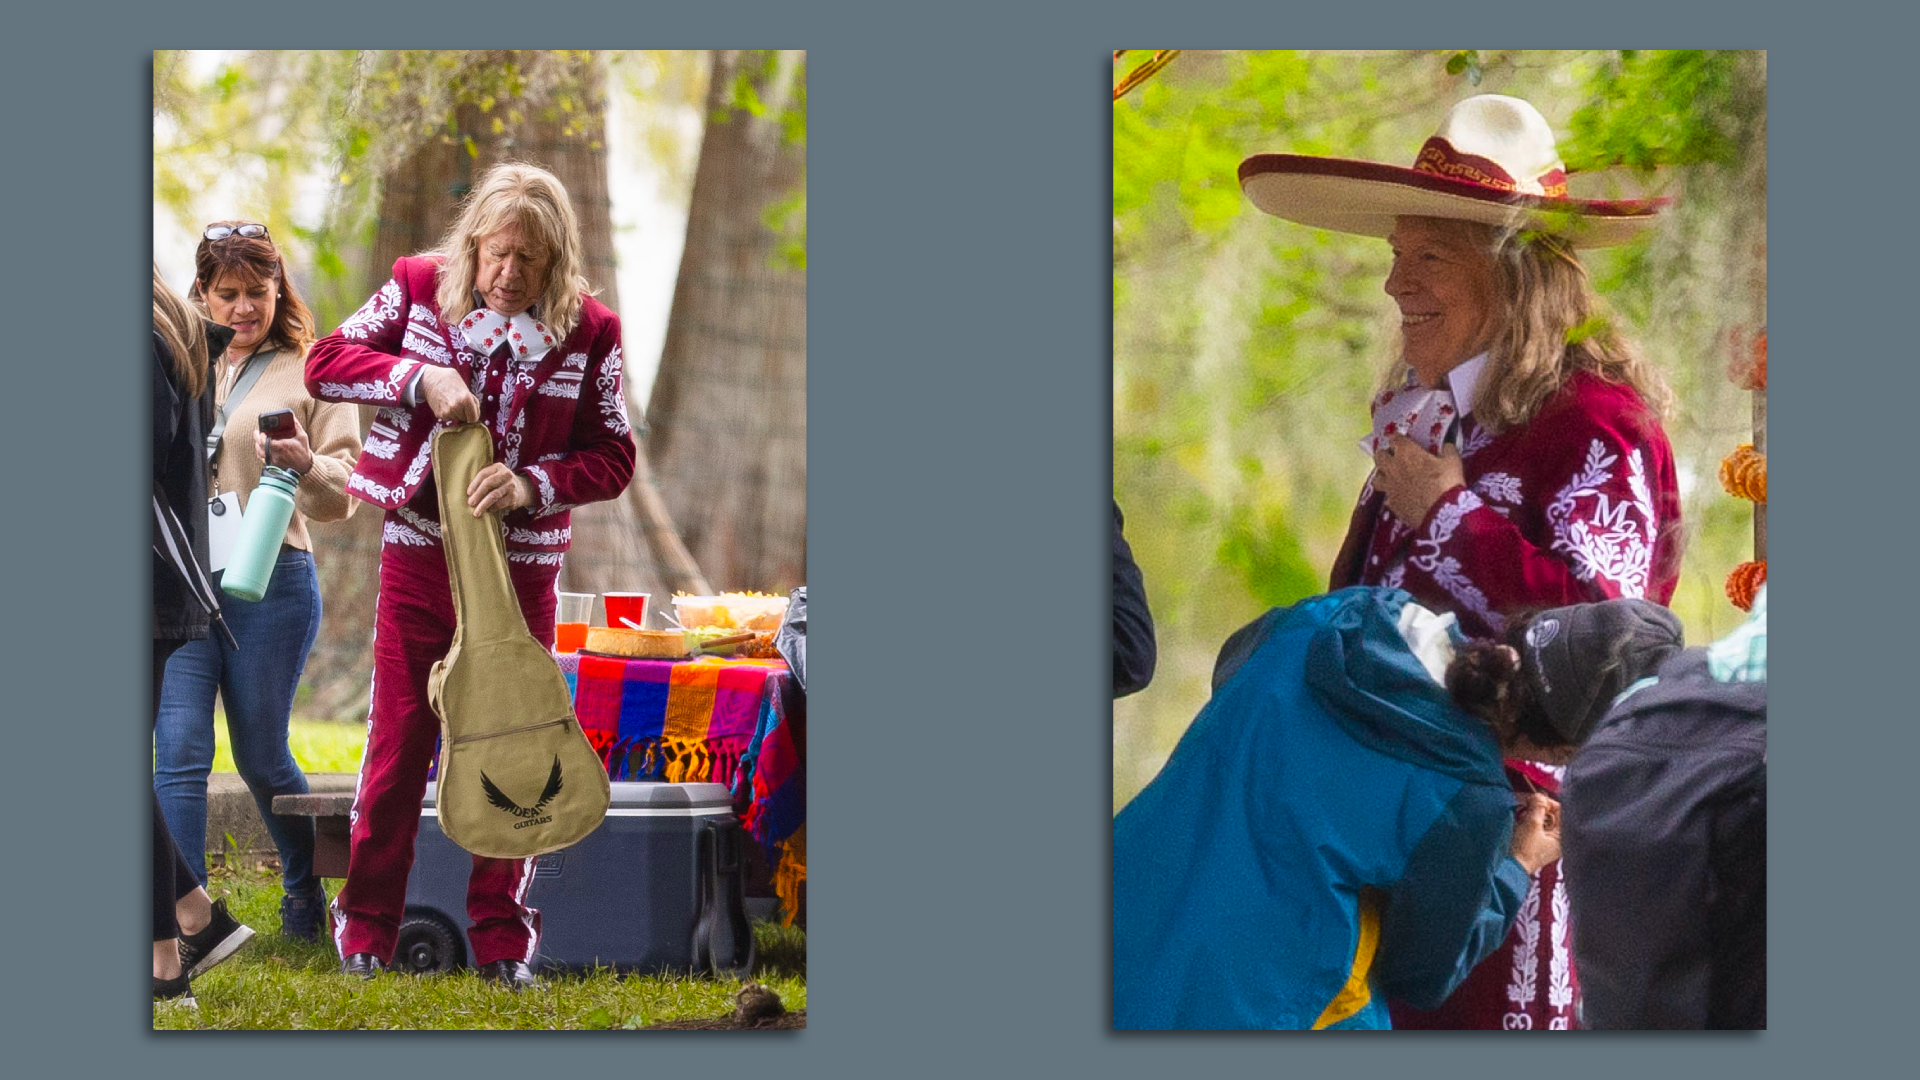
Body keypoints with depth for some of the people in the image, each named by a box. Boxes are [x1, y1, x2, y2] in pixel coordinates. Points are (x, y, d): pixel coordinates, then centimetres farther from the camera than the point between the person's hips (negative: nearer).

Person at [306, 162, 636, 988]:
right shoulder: (420, 287, -2)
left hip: (520, 566, 1)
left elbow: (613, 458, 0)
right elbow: (326, 362, -2)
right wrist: (421, 376, -18)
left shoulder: (588, 331, -3)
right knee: (398, 741, 2)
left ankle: (502, 940, 13)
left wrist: (534, 484, -18)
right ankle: (365, 933, 11)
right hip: (418, 555, 0)